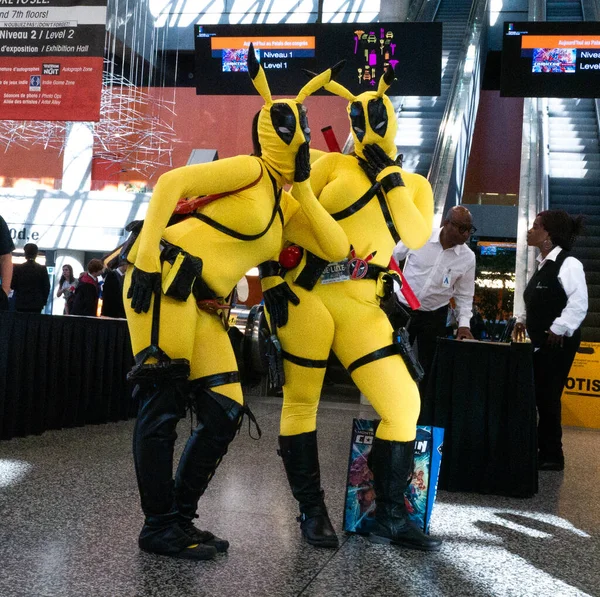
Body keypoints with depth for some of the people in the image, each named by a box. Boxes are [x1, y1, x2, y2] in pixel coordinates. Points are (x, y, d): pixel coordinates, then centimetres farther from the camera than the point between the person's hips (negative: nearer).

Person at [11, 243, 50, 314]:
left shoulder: (17, 268, -3)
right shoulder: (42, 269, -3)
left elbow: (12, 285, 1)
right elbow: (47, 287, -1)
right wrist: (43, 301, 10)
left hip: (21, 303, 0)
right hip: (36, 304, 0)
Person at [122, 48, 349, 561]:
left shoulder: (288, 206, 19)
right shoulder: (250, 170, -3)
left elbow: (337, 248, 12)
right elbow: (171, 183, -11)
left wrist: (303, 188, 8)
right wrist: (146, 260, -19)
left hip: (205, 306, 8)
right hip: (166, 281, -8)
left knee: (225, 414, 4)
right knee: (163, 403, -7)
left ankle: (181, 518, 16)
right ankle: (160, 526, 4)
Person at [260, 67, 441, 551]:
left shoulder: (414, 184, 15)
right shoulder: (334, 165, 7)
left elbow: (416, 237, -4)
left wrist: (388, 175, -5)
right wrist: (271, 278, -7)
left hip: (360, 306, 2)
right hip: (304, 294, -2)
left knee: (404, 404, -5)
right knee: (301, 402, 2)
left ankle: (390, 519, 10)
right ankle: (311, 511, 19)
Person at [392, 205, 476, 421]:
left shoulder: (468, 258, -7)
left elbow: (464, 295, 2)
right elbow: (391, 259, 2)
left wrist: (464, 323, -9)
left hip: (434, 317, 1)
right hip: (402, 309, -1)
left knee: (429, 371, 6)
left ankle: (426, 425, 17)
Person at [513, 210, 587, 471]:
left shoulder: (568, 264, -16)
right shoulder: (542, 264, 12)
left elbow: (578, 304, -21)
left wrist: (558, 330, -19)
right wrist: (523, 319, 9)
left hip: (558, 343, -9)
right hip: (540, 342, 9)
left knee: (547, 398, -4)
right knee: (541, 397, 12)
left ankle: (552, 456, 9)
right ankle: (546, 451, 22)